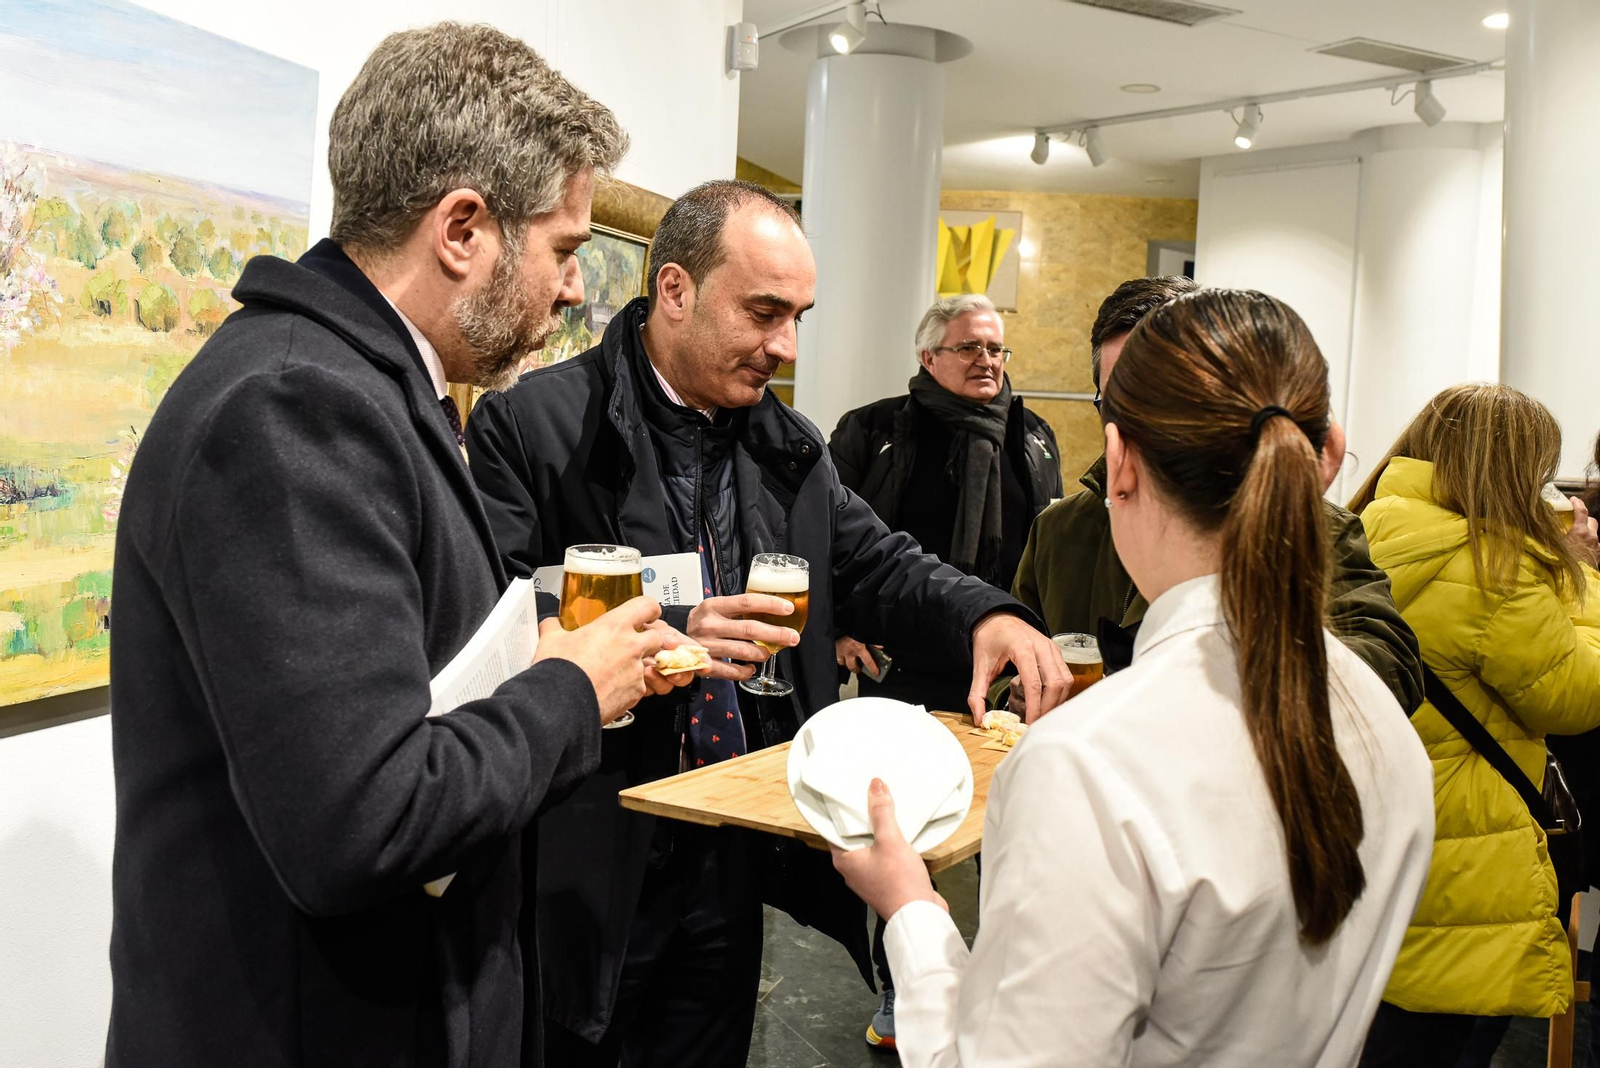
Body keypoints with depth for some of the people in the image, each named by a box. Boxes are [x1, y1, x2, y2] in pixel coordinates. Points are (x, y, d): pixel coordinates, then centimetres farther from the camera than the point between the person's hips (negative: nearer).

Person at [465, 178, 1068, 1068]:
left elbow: (873, 562, 10)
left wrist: (984, 616, -9)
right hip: (590, 870, -5)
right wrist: (663, 639, -27)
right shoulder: (531, 425, -12)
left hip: (734, 865, 6)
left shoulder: (789, 446, 8)